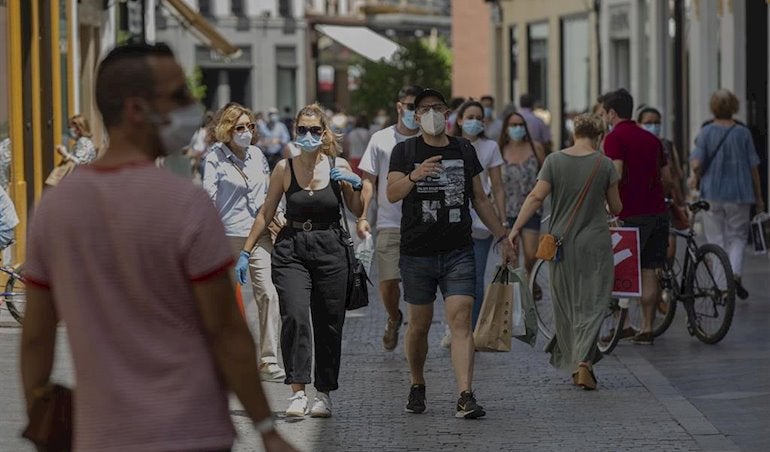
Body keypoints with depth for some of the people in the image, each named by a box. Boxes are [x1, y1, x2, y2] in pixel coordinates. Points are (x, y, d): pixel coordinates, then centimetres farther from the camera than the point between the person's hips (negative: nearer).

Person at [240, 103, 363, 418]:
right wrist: (246, 250, 7)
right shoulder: (284, 169, 3)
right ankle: (297, 392, -21)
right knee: (295, 317, -19)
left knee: (328, 323, 4)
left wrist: (356, 185, -10)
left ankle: (324, 393, 18)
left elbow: (358, 212, 9)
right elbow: (266, 213, 10)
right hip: (291, 250, -1)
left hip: (330, 250, 1)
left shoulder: (338, 166, 4)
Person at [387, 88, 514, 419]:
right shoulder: (405, 151, 1)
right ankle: (417, 386, 30)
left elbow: (480, 199, 17)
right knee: (419, 325, 8)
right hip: (417, 253, -1)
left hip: (458, 253, 1)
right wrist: (414, 176, -32)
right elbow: (392, 194, -13)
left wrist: (502, 237, 16)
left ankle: (465, 397, -19)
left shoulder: (464, 151, 9)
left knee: (460, 321, -11)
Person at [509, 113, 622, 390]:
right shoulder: (604, 164, -3)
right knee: (592, 303, 1)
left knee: (565, 305, 13)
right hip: (595, 242, -2)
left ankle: (573, 365, 20)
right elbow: (616, 207, 3)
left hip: (562, 241, 2)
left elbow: (536, 196, -9)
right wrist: (615, 213, 26)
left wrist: (516, 227, -6)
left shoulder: (554, 161, -2)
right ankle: (584, 362, -16)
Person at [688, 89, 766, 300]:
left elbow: (696, 162, -13)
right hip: (739, 195, 0)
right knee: (737, 237, 12)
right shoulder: (743, 133, -2)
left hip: (712, 193, 0)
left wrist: (694, 177, 9)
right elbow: (753, 167, 0)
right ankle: (735, 274, -10)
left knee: (716, 240, 9)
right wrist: (758, 197, 9)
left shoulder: (706, 133, -4)